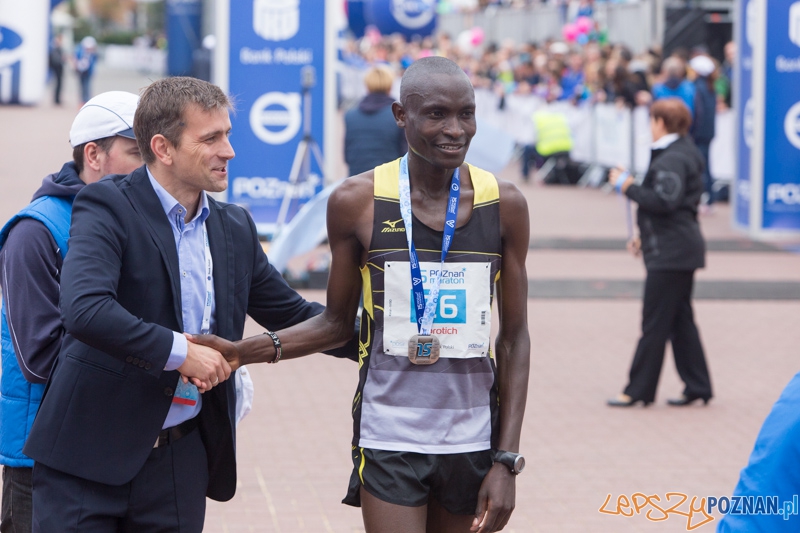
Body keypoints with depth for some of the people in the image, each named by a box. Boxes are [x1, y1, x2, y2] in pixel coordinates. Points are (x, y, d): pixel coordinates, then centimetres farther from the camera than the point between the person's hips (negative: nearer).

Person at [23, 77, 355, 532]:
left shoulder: (236, 229, 11)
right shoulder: (108, 208, -9)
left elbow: (294, 316, 20)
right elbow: (85, 310, -26)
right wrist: (179, 352, -19)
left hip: (181, 459, 5)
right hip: (90, 453, -5)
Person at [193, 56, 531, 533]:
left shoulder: (504, 205, -1)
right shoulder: (358, 202, -4)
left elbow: (514, 337, 3)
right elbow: (337, 322, 6)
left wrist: (507, 460, -1)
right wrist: (245, 351, -9)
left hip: (473, 439, 2)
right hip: (388, 439, -2)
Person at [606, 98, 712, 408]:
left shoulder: (672, 159, -16)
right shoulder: (683, 154, 17)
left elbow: (664, 202, -26)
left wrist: (628, 187, -17)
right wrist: (646, 237, 23)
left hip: (670, 252, -11)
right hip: (679, 248, 11)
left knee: (655, 323, -5)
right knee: (680, 320, 13)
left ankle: (638, 390, -1)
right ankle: (697, 386, 15)